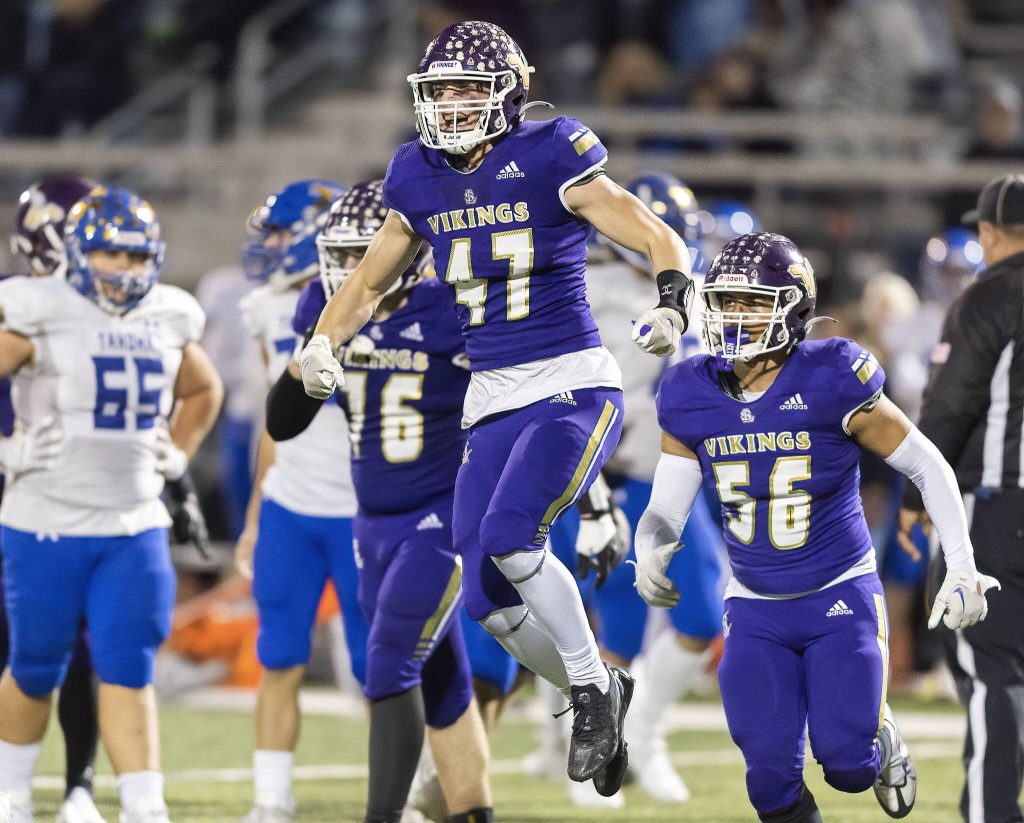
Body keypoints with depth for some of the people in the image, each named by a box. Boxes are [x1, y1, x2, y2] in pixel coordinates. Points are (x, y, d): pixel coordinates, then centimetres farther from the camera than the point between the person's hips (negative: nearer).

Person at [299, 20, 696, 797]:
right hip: (493, 403, 6)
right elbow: (368, 284, 20)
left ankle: (593, 687, -5)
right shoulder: (421, 179, 7)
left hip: (572, 388, -6)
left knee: (508, 540, -26)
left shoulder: (548, 160, -9)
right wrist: (323, 344, 2)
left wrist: (673, 304, -31)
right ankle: (599, 693, 25)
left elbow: (663, 242, -11)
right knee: (490, 599, 0)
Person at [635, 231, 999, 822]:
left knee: (847, 764, -11)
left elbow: (929, 468, -7)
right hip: (756, 611, 3)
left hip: (841, 596, -3)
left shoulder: (831, 385, -17)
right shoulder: (692, 401, -5)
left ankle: (882, 739, 26)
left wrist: (963, 569, -10)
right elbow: (665, 511, 1)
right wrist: (651, 552, -22)